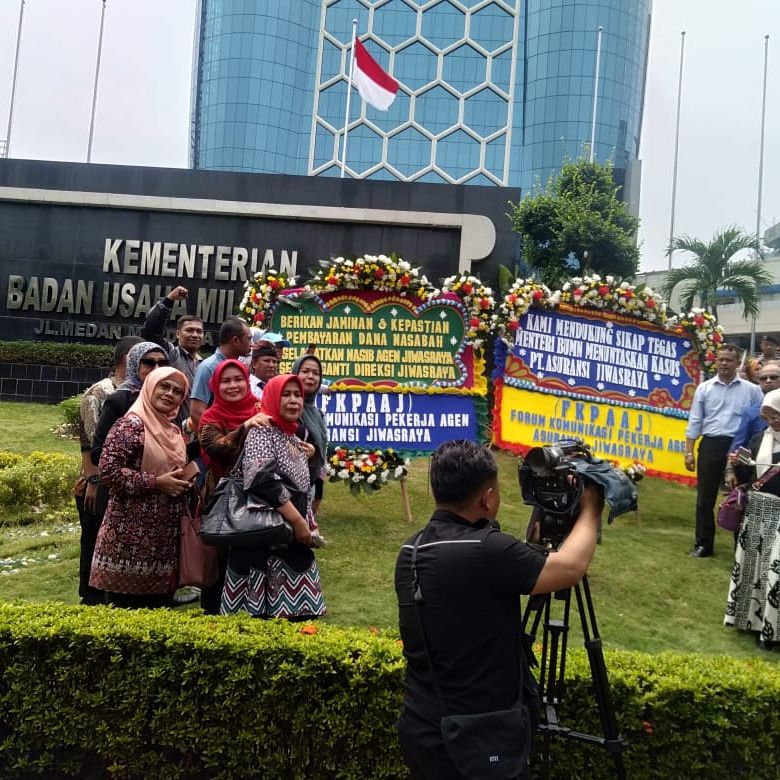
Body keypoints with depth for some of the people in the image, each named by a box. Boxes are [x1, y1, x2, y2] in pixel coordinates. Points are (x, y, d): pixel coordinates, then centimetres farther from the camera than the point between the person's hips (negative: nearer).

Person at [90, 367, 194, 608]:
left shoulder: (174, 430, 12)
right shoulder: (131, 424, -12)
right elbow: (108, 470, -20)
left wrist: (184, 479, 5)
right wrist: (156, 482, -18)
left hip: (166, 535, 8)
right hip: (131, 534, -8)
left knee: (160, 607, 14)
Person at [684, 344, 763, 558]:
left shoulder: (751, 390, 3)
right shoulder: (704, 388, 4)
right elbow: (695, 421, 5)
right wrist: (689, 451, 0)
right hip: (711, 445, 1)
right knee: (705, 498, 6)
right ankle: (704, 544, 17)